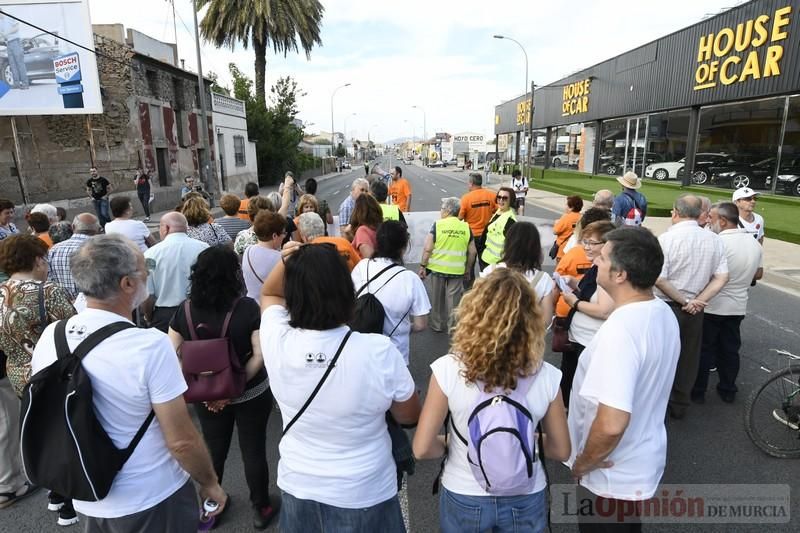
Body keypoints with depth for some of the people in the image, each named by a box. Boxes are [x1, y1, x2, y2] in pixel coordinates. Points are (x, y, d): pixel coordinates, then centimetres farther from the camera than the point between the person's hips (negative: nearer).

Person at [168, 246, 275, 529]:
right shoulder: (247, 307, -19)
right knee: (253, 450, 16)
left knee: (213, 450, 24)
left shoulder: (185, 309, -9)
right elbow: (260, 355, -22)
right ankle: (261, 508, 33)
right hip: (250, 394, -3)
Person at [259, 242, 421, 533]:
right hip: (364, 495, -2)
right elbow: (409, 416, -10)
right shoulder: (380, 352, -29)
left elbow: (269, 294, 3)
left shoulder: (276, 342, -21)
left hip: (298, 487, 3)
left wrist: (287, 262, -16)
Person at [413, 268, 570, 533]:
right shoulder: (546, 376, -19)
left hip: (464, 499, 0)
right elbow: (561, 450, -6)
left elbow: (422, 448, -18)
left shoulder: (449, 369, -24)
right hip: (525, 500, 1)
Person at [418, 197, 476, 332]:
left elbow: (427, 248, -11)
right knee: (454, 299, 11)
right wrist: (468, 269, 15)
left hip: (438, 268, -1)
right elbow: (472, 252, 3)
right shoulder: (466, 227, -1)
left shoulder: (437, 225, -8)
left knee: (437, 298, 16)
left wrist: (422, 266, -1)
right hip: (457, 270, 1)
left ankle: (437, 325, 28)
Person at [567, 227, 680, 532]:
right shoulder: (663, 313, -3)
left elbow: (611, 424, -36)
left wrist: (583, 462, -19)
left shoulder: (620, 331, -33)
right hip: (644, 462, 8)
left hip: (613, 476, -8)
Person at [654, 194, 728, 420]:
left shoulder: (667, 238, -17)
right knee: (688, 358, 17)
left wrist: (683, 301, -11)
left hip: (666, 306, -4)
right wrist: (696, 301, -7)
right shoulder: (715, 240, -1)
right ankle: (679, 405, 31)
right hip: (695, 310, 4)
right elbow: (722, 278, -3)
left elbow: (659, 279, -22)